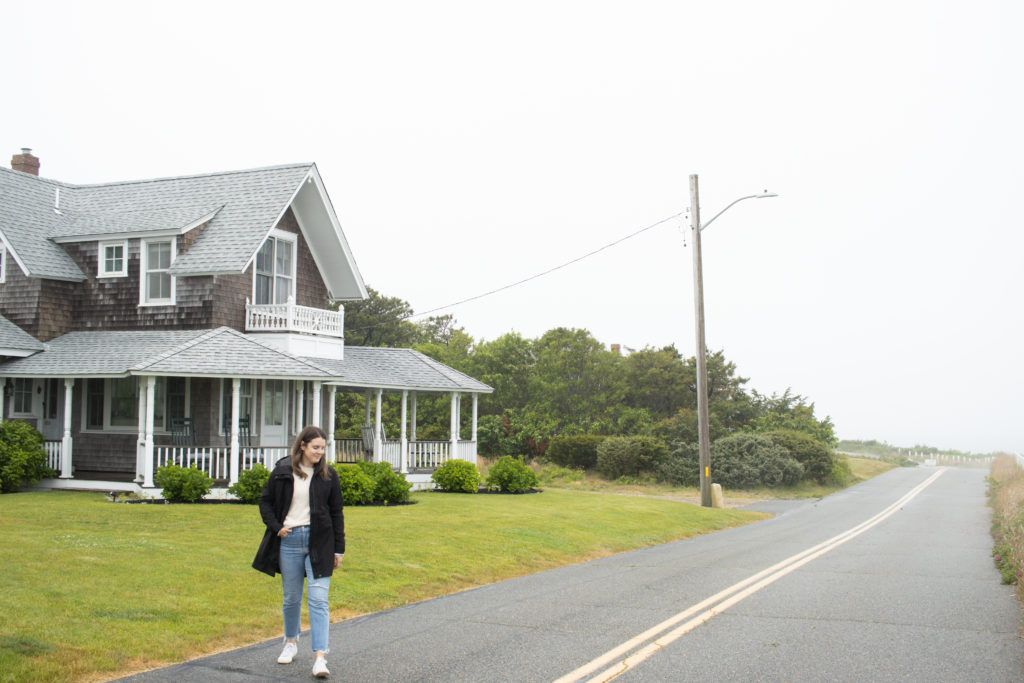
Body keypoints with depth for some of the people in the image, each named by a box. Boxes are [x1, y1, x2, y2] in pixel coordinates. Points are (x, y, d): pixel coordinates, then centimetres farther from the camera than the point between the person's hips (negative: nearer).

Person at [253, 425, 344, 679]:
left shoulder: (328, 475, 3)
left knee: (318, 599, -8)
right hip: (289, 541, 1)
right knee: (291, 598, 13)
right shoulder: (283, 472, 1)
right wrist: (276, 527, -4)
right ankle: (291, 642, 36)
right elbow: (265, 501, 10)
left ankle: (320, 657, -11)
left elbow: (336, 513, 7)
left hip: (318, 542, -1)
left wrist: (338, 549, 6)